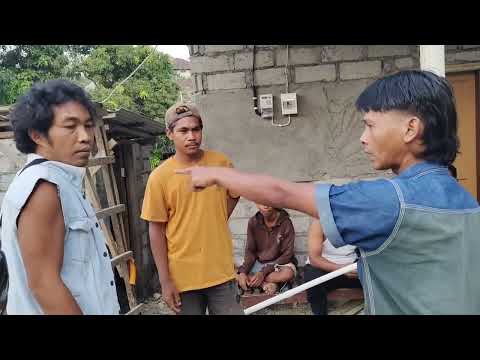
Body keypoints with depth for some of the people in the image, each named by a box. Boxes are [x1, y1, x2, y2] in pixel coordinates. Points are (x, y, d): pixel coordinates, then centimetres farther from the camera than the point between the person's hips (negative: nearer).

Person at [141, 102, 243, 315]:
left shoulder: (221, 163, -3)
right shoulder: (159, 177, -10)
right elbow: (156, 230, -6)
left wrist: (213, 226, 6)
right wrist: (165, 280, -7)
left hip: (221, 271, 2)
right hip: (183, 276, -2)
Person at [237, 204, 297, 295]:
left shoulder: (286, 223, -14)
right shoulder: (253, 222, -5)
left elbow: (287, 255, -14)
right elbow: (250, 251, -2)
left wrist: (264, 272, -23)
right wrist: (243, 271, -21)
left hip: (279, 263, -3)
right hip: (258, 263, 3)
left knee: (288, 273, -37)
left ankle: (252, 281, -21)